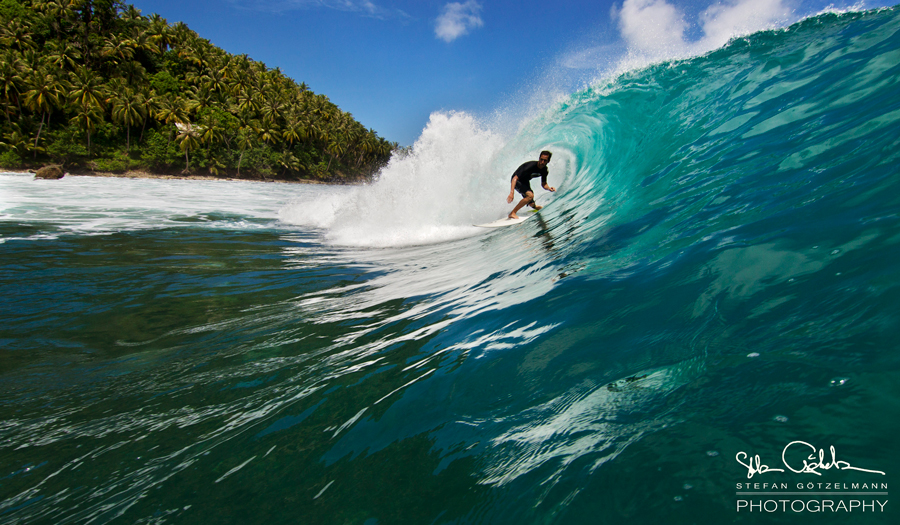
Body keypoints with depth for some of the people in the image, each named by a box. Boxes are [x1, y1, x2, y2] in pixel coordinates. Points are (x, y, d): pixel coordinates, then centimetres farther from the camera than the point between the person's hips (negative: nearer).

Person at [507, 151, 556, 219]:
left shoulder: (544, 170, -12)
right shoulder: (531, 166, -34)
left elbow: (543, 184, 4)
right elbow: (515, 178, -37)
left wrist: (549, 188, -19)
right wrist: (512, 192, -47)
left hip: (525, 182, 7)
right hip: (517, 181, -7)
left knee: (532, 204, 17)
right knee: (530, 195, -32)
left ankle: (535, 206, 58)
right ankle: (512, 213, -27)